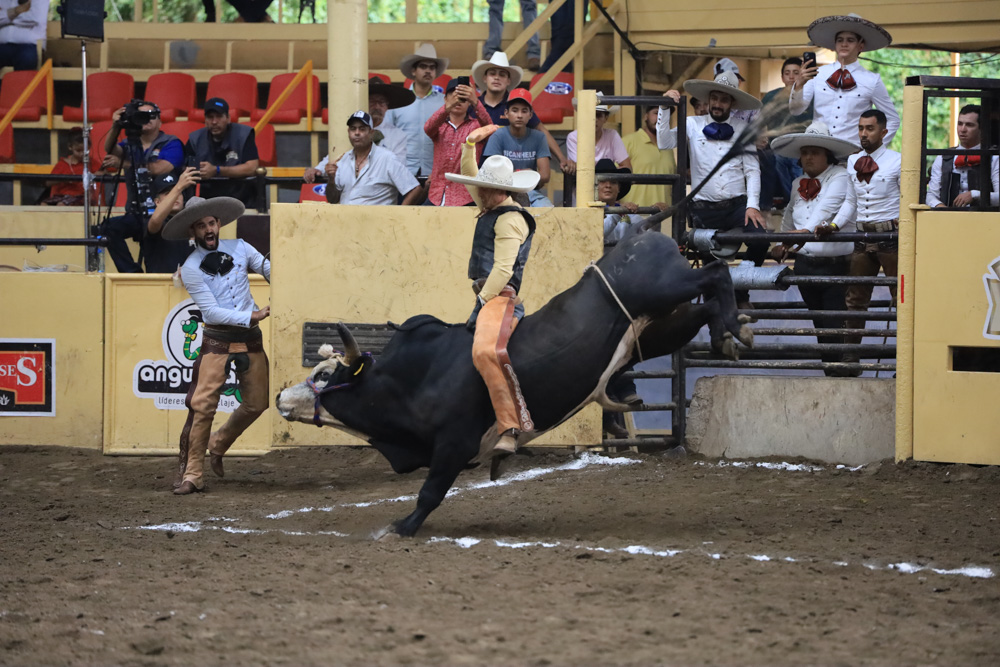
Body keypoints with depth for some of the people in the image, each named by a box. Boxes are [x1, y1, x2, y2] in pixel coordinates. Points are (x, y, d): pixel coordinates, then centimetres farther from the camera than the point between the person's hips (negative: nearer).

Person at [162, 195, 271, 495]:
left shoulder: (240, 248, 5)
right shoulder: (191, 268, -6)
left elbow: (270, 270, 13)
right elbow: (211, 311, -11)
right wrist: (251, 317, -16)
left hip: (250, 338, 4)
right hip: (216, 339, -4)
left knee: (257, 403, 8)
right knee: (202, 405, -13)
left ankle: (218, 444, 33)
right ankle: (191, 474, -7)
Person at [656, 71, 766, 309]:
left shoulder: (742, 128, 8)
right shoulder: (693, 125, 7)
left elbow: (752, 170, 4)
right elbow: (664, 143, -7)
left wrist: (753, 206, -8)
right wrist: (665, 108, -14)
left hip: (736, 204, 0)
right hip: (704, 208, 0)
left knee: (759, 240, -24)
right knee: (711, 260, -3)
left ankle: (741, 295, -2)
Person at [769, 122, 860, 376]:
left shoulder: (840, 177, -7)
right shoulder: (798, 184, 13)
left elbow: (826, 208, -24)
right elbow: (789, 220, 27)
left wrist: (807, 231, -37)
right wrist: (780, 246, 18)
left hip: (836, 263, -6)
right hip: (805, 264, 6)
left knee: (836, 329, -9)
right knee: (820, 326, 10)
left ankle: (839, 376, -6)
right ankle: (830, 375, 16)